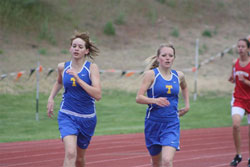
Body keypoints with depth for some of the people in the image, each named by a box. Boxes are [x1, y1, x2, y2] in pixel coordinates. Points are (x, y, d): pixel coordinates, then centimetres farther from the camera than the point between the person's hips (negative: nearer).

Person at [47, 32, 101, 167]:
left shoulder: (92, 68, -7)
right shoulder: (63, 67, 1)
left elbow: (98, 95, -20)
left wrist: (78, 79, -24)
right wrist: (51, 98, 12)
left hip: (87, 118, 0)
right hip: (67, 115, 0)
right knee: (70, 153, -23)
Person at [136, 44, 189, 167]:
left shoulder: (178, 76, 6)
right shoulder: (151, 74, -6)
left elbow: (184, 88, 31)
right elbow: (139, 98, -13)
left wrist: (187, 106, 19)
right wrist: (155, 100, -30)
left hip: (172, 124, 1)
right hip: (153, 123, -1)